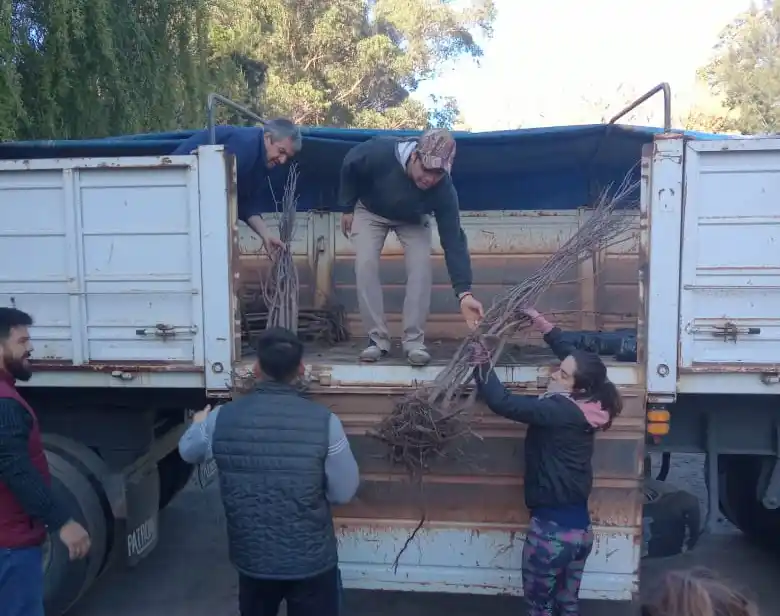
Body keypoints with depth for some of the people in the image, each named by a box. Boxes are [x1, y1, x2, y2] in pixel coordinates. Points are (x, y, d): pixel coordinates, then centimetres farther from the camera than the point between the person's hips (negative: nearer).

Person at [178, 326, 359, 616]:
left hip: (252, 558, 2)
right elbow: (344, 492, -10)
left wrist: (198, 424, 33)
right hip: (312, 559, -2)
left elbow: (189, 451, 11)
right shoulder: (324, 421, -18)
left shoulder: (222, 418, -11)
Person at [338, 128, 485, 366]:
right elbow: (349, 166, -17)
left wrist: (464, 292, -43)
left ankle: (414, 341, -9)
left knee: (421, 265, -19)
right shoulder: (379, 152, -40)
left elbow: (453, 240, -35)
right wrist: (347, 208, -10)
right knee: (366, 264, -17)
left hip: (412, 220, 1)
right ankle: (377, 339, -7)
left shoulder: (444, 190, -36)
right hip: (370, 211, 0)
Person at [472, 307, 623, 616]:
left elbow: (503, 403, -30)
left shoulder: (559, 411, -22)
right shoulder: (584, 407, 0)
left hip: (552, 527, -8)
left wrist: (481, 359, -23)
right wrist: (539, 320, 14)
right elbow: (570, 353, 13)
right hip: (580, 526, 8)